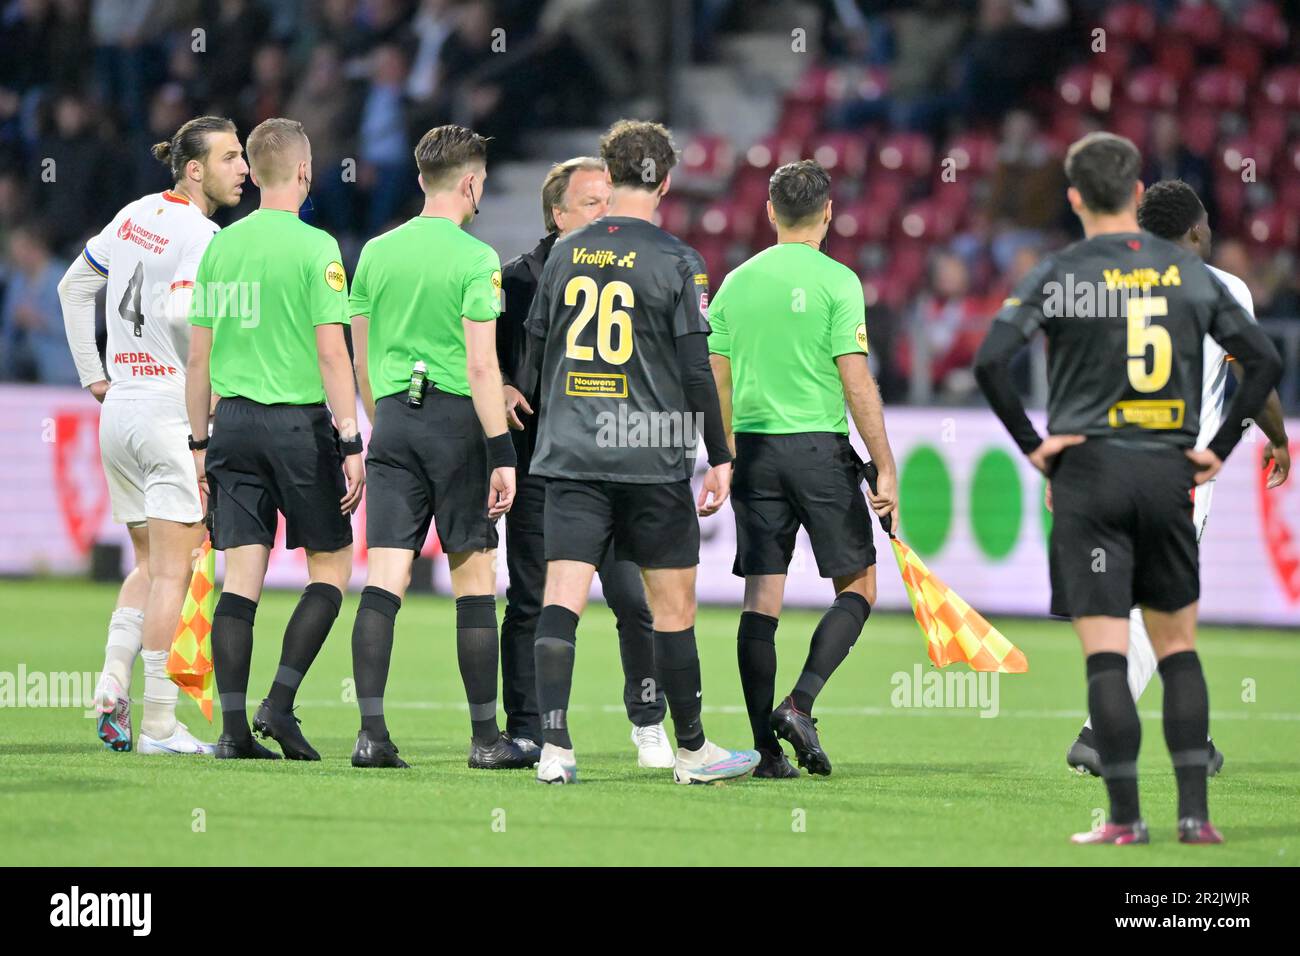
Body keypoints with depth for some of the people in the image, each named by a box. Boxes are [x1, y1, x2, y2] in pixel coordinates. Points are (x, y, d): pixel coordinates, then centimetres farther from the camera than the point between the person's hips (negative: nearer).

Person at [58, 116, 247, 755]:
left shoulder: (135, 216, 12)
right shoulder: (203, 236, -13)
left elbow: (73, 287, 20)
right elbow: (181, 311, -28)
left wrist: (93, 375, 22)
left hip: (119, 409, 8)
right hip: (173, 409, -8)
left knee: (149, 566, 18)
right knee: (171, 571, -4)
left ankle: (112, 684, 3)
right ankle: (158, 724, -5)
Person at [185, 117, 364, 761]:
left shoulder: (220, 247, 8)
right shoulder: (314, 247, -8)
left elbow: (198, 356, 11)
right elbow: (332, 353, -12)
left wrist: (200, 442, 18)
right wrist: (351, 443, -9)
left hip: (234, 421, 5)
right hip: (299, 419, -5)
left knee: (242, 575, 4)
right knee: (331, 564, 8)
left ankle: (233, 726, -2)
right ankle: (280, 702, -3)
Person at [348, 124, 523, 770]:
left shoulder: (376, 253, 9)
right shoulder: (475, 258, -8)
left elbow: (361, 359, 14)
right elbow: (481, 365, -13)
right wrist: (502, 454, -11)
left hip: (393, 420, 4)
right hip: (456, 421, -4)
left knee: (383, 578, -1)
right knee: (474, 578, 4)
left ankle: (371, 731, -11)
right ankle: (485, 737, 8)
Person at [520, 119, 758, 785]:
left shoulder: (565, 255, 8)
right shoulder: (675, 261, -6)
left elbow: (539, 352, 15)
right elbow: (697, 369, -7)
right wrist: (719, 458, 1)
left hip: (569, 455, 3)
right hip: (651, 456, -3)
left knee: (561, 600, -3)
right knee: (673, 606, 8)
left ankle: (553, 747, -14)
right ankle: (691, 750, 17)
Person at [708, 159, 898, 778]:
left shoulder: (736, 283, 8)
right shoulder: (835, 281, -6)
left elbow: (718, 384, 11)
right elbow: (857, 382, -10)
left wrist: (724, 461, 21)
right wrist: (886, 468, -7)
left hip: (754, 448, 4)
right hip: (819, 447, -4)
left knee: (761, 599, 5)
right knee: (858, 587, 7)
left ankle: (766, 747, 2)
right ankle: (799, 703, -12)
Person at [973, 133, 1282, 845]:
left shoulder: (1060, 274, -5)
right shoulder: (1189, 271, 6)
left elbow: (990, 362, -15)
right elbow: (1264, 361, 6)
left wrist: (1031, 442, -5)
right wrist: (1218, 448, 9)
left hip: (1089, 471, -3)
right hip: (1169, 472, 3)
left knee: (1105, 654, -2)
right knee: (1178, 646, 12)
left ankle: (1125, 817, -4)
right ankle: (1194, 812, 6)